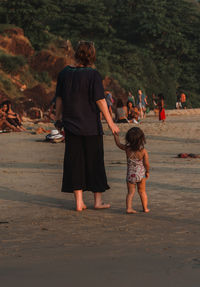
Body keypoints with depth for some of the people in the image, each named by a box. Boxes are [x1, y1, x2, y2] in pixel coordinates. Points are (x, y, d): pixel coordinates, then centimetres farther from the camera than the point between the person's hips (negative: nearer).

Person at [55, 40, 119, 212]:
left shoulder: (65, 73, 1)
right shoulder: (93, 75, -13)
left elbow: (59, 98, 7)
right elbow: (100, 101, -13)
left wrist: (58, 119, 19)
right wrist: (110, 122, -6)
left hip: (71, 125, 4)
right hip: (91, 126, -3)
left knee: (75, 161, 8)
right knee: (94, 161, 8)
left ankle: (79, 201, 8)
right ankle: (98, 200, 16)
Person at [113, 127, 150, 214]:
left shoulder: (127, 149, -10)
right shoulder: (143, 151, -15)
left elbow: (118, 144, 8)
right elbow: (146, 164, -13)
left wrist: (115, 134, 20)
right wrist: (147, 172, 5)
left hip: (130, 175, 1)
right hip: (141, 174, 0)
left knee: (130, 192, 6)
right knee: (142, 191, 15)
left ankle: (129, 208, -9)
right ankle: (145, 208, 21)